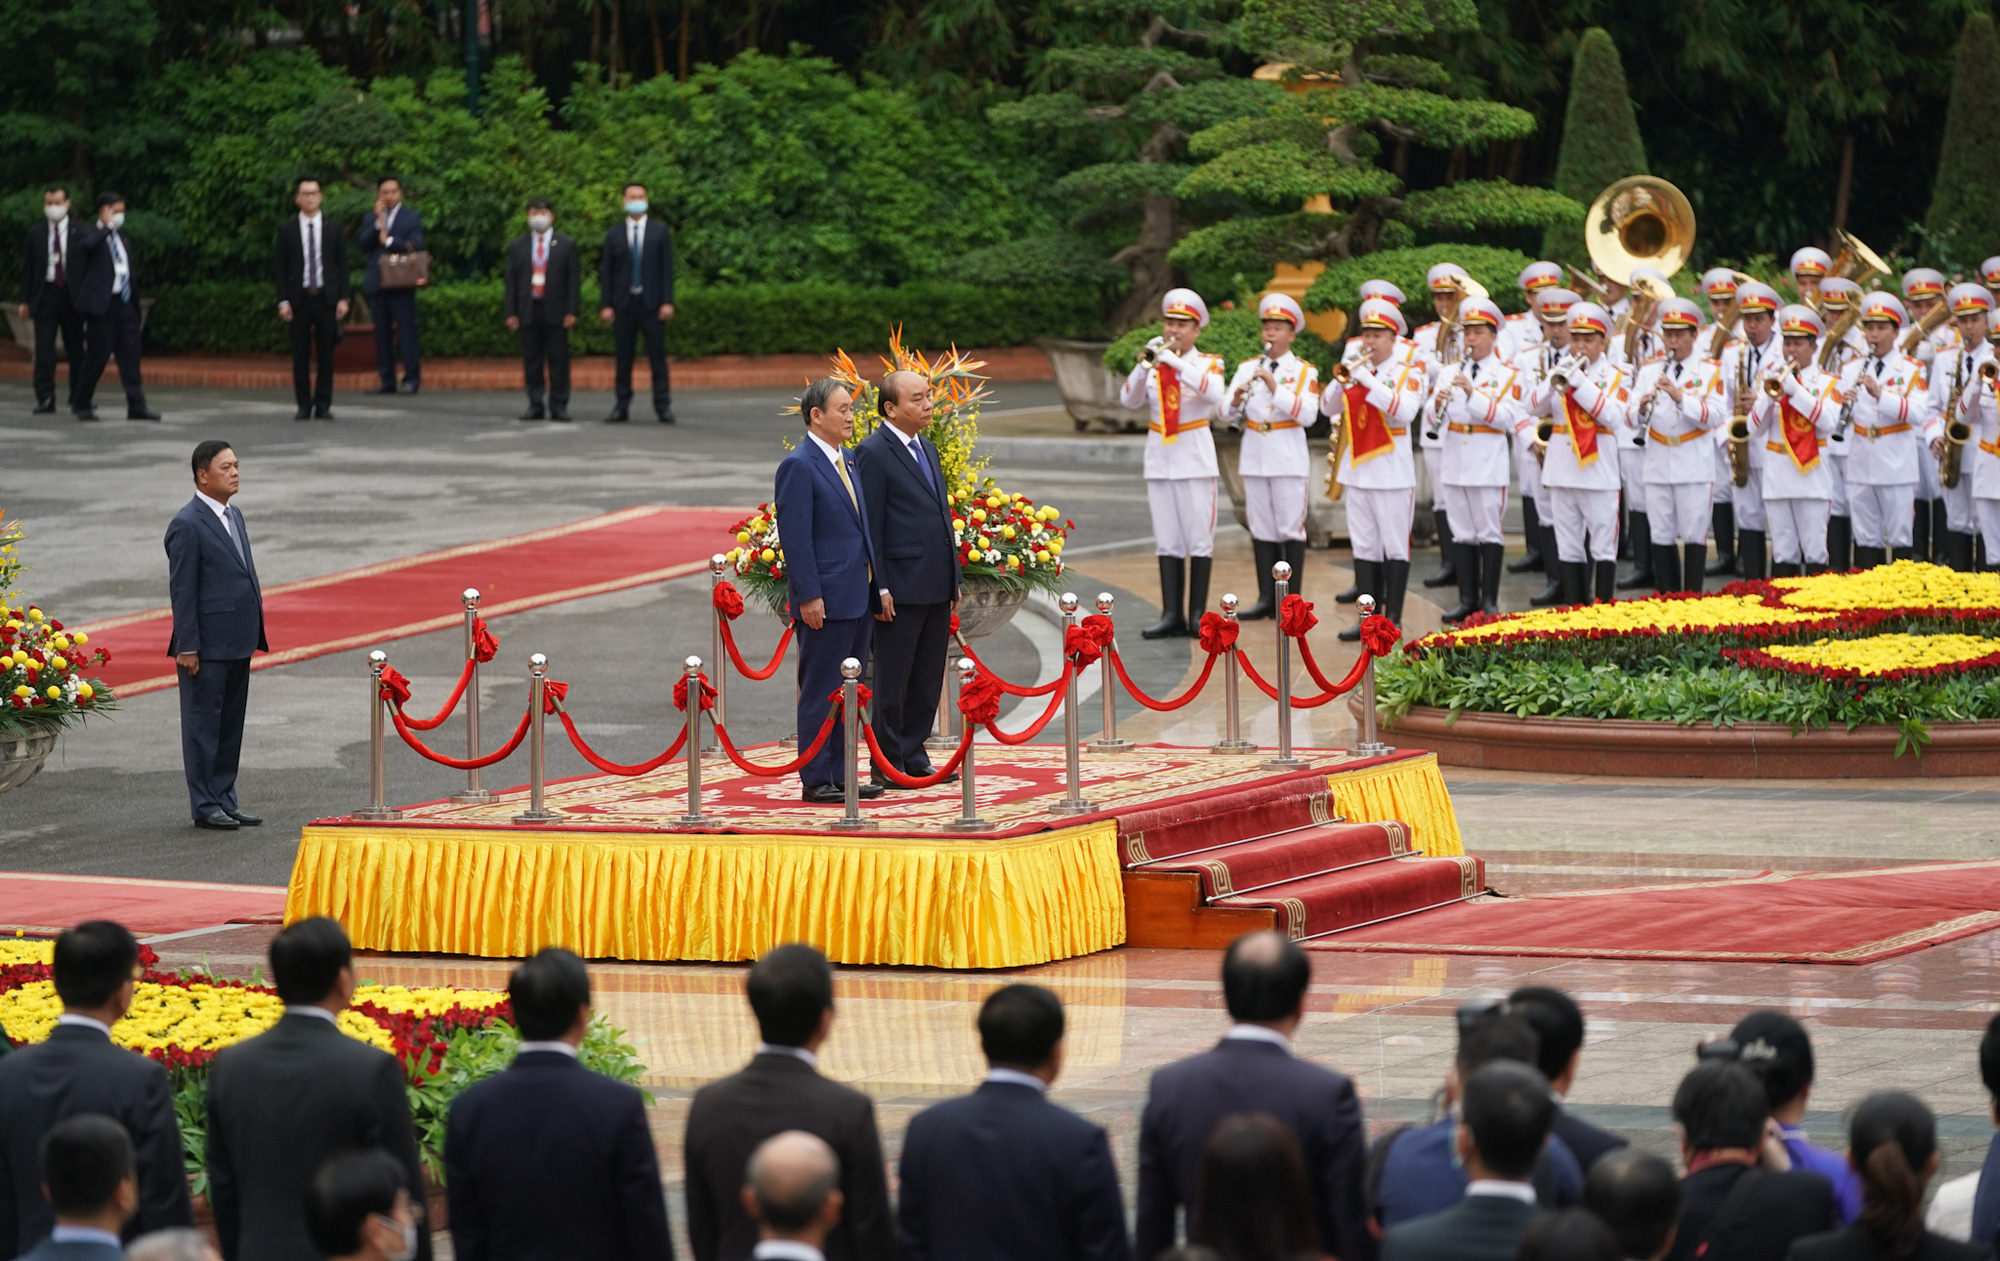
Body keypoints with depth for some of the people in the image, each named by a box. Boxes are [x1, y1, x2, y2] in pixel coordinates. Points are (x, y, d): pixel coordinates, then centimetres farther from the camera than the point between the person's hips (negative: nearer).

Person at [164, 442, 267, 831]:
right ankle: (205, 805, 5)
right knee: (203, 724, 0)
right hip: (207, 646, -8)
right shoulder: (187, 525, -13)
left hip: (238, 644, 8)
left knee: (231, 724, 13)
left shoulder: (233, 515, 14)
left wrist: (254, 635, 17)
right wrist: (187, 648, -17)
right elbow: (181, 590, -14)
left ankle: (225, 799, 20)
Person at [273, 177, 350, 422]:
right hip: (299, 299, 0)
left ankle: (323, 405, 6)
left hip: (327, 298, 0)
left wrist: (343, 298, -1)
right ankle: (303, 405, 5)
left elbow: (342, 265, 8)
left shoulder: (333, 229, 8)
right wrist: (283, 301, -5)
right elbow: (281, 268, 4)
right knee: (300, 355, -1)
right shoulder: (286, 230, 5)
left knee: (326, 354, 1)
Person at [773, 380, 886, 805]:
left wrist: (877, 585, 15)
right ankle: (816, 781, 2)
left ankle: (840, 776, 19)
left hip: (859, 596, 9)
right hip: (825, 601, -9)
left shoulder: (849, 461, 14)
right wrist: (809, 596, -20)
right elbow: (795, 536, -16)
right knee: (820, 693, -3)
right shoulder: (799, 466, -12)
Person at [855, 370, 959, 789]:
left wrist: (954, 580, 17)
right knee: (892, 680, -1)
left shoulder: (928, 450, 16)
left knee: (928, 679, 11)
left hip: (937, 590, 8)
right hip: (901, 589, -8)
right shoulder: (874, 454, -10)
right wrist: (879, 589, -16)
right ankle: (888, 765, 4)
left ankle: (913, 756, 18)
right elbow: (870, 528, -12)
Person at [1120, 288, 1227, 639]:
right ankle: (1171, 614, 2)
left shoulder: (1207, 363, -1)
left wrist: (1175, 361, -26)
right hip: (1159, 458, 3)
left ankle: (1198, 614, 0)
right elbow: (1129, 399, -5)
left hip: (1195, 458, -3)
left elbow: (1214, 393, -22)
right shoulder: (1154, 365, 8)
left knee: (1199, 538, -3)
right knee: (1167, 540, 2)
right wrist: (1145, 365, -19)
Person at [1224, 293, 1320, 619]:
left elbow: (1308, 415, -14)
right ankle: (1267, 598, 12)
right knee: (1262, 530, 6)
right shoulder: (1247, 368, 10)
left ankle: (1292, 600, 1)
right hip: (1254, 455, 4)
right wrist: (1236, 400, -18)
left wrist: (1275, 388, -21)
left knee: (1291, 529, -3)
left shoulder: (1304, 371, 0)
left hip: (1288, 457, -4)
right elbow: (1228, 415, 5)